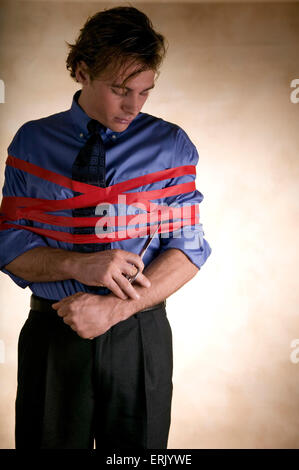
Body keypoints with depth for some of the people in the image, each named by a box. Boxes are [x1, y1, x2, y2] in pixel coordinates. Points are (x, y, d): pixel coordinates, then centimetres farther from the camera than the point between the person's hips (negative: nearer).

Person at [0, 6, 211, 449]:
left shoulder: (171, 145, -1)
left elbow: (188, 249, -6)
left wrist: (115, 307, -18)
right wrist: (79, 265, -22)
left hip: (139, 337, 0)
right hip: (51, 334, 1)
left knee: (137, 444, 16)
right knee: (49, 441, 17)